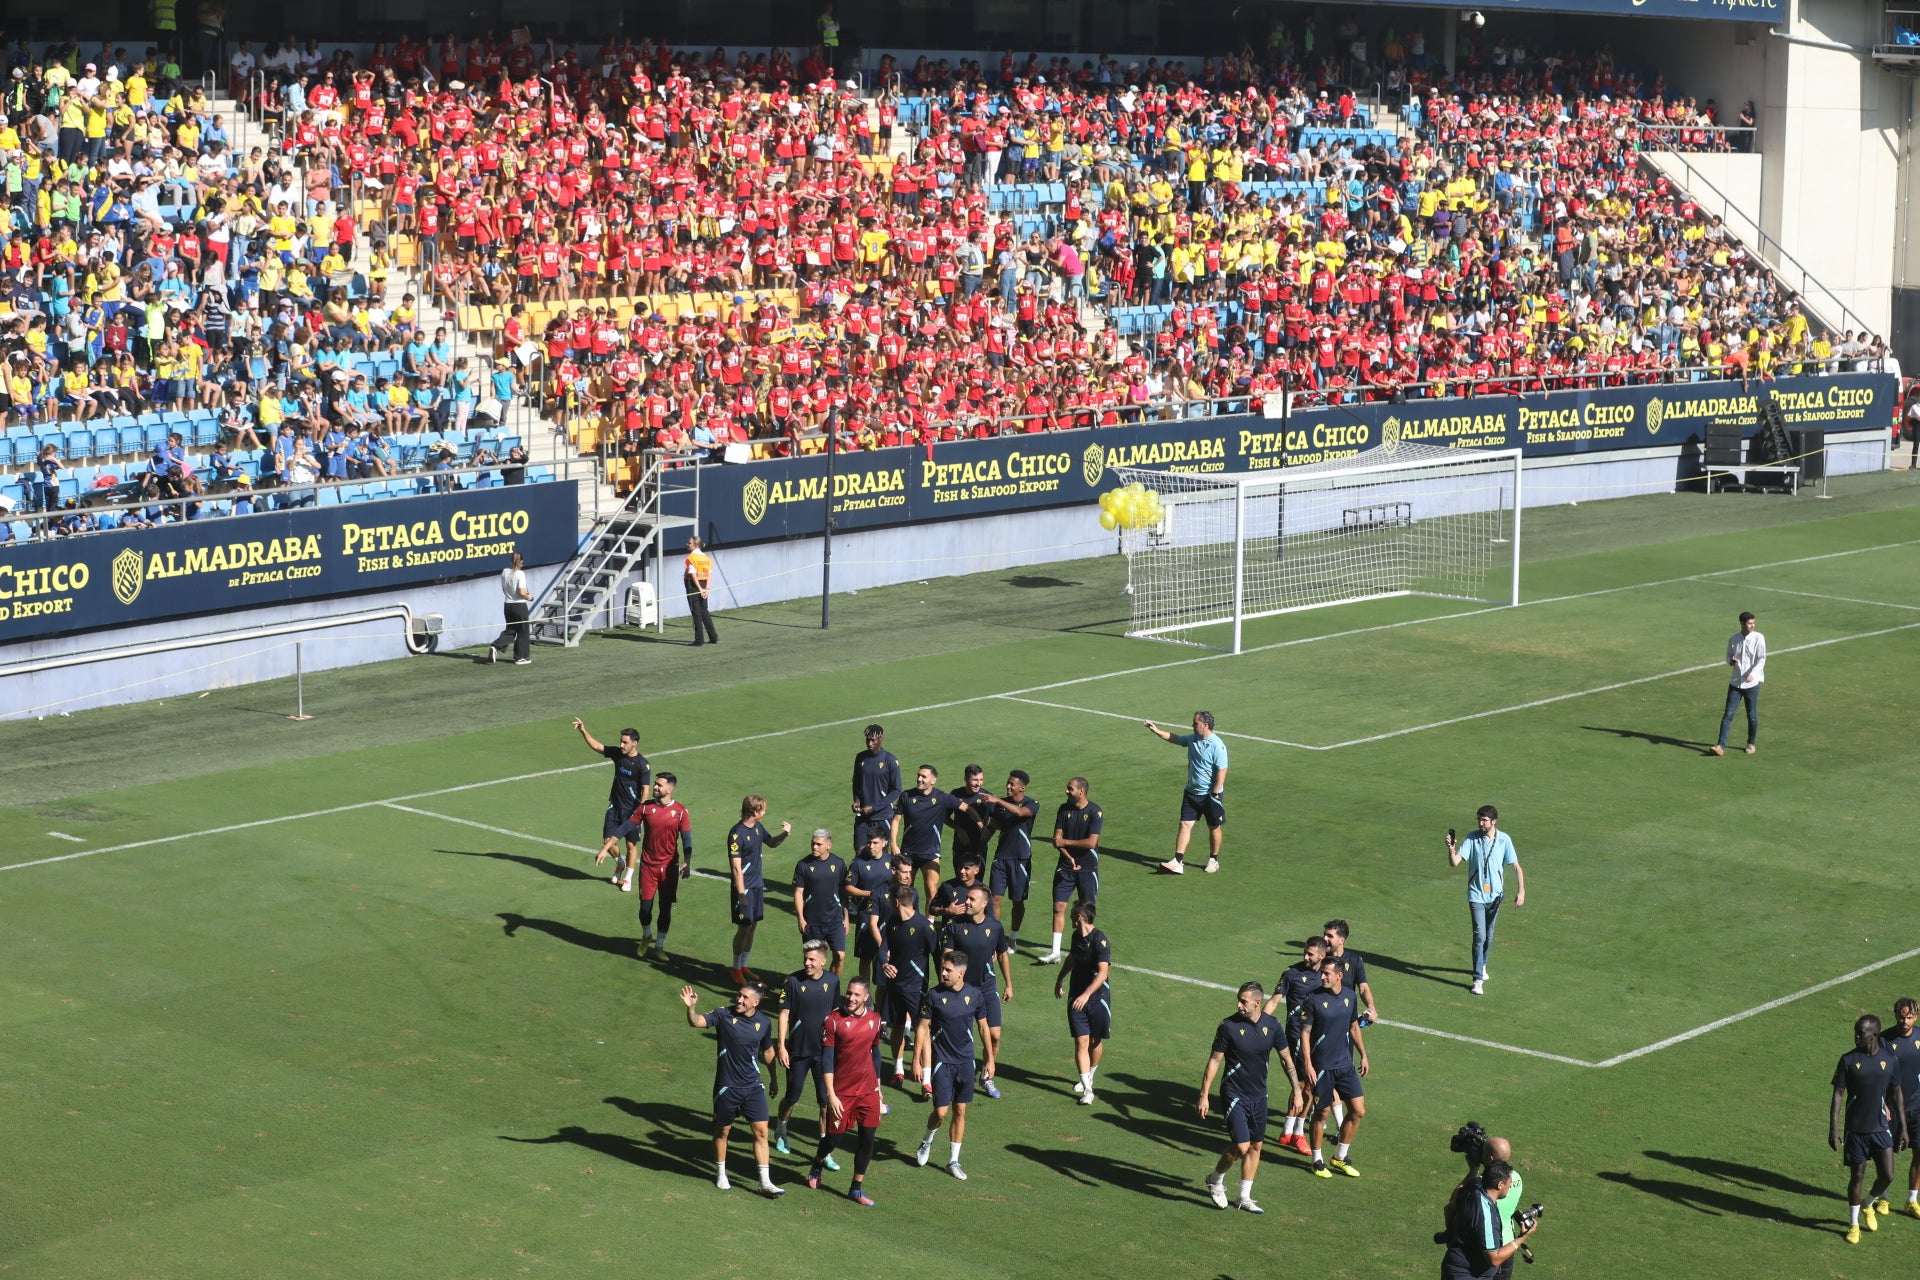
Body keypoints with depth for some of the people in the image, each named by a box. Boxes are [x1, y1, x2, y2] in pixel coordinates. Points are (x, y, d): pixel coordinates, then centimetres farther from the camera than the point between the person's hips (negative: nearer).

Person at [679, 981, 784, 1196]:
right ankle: (720, 1174, 34)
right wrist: (690, 1008, -46)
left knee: (761, 1132, -1)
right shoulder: (724, 1015, -12)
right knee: (722, 1130, 13)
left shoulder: (764, 1023, -1)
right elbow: (696, 1022, -25)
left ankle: (765, 1182, 5)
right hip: (727, 1086, -2)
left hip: (753, 1086, 2)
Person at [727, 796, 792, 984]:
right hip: (744, 887, -8)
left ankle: (744, 966, 25)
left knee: (753, 926, 13)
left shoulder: (758, 827, 5)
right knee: (744, 928, -1)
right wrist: (741, 894, -22)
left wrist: (785, 834, 3)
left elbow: (771, 843, 24)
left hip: (758, 885, 8)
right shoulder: (737, 834, -19)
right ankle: (736, 969, 13)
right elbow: (736, 867, -20)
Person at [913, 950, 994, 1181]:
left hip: (966, 1061, 3)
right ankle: (927, 1142, 24)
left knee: (960, 1111, 7)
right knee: (941, 1111, -7)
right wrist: (916, 1060, -5)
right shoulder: (934, 996, -9)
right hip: (942, 1061, -3)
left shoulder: (974, 995, -2)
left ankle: (953, 1161, 18)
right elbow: (922, 1028, -3)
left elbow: (983, 1027, 9)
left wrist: (990, 1059, 11)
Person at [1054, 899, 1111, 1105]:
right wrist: (1060, 980, 34)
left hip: (1098, 997, -5)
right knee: (1081, 1042, -5)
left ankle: (1089, 1076, 35)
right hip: (1077, 998, 5)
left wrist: (1086, 995, -33)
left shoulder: (1100, 940, -17)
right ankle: (1087, 1089, -4)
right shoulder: (1077, 936, 5)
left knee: (1095, 1041, 10)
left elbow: (1103, 972, -24)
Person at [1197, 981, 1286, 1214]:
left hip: (1259, 1096, 5)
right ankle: (1216, 1179, 16)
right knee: (1241, 1146, -12)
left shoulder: (1271, 1025, -3)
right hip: (1234, 1095, -5)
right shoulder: (1229, 1027, -14)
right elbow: (1214, 1061, -7)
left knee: (1256, 1146, 9)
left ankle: (1244, 1197, 22)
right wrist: (1204, 1095, -8)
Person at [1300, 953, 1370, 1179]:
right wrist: (1307, 1064, -15)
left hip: (1345, 1064, 5)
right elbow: (1305, 1032, -9)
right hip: (1321, 1067, -5)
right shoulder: (1315, 999, -11)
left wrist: (1363, 1055, 16)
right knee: (1321, 1113, 3)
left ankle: (1339, 1158, 19)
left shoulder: (1349, 997, 3)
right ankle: (1318, 1161, 19)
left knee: (1358, 1111, 4)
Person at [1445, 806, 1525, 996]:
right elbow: (1454, 862, -13)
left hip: (1495, 895, 2)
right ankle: (1478, 979, -10)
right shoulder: (1472, 839, -7)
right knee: (1480, 935, -12)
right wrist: (1451, 850, -33)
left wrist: (1521, 891, -5)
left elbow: (1516, 867, 2)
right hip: (1476, 895, -2)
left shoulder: (1504, 840, -4)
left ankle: (1482, 965, 40)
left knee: (1489, 935, 16)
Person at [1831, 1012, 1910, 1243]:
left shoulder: (1890, 1060, -1)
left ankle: (1868, 1205, 28)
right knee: (1857, 1176, 3)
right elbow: (1838, 1094, -4)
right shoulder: (1848, 1060, -6)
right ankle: (1854, 1224, 19)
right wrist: (1833, 1128, -9)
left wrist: (1903, 1127, 7)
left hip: (1881, 1128, 1)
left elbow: (1897, 1094, 8)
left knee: (1887, 1175, -3)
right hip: (1856, 1129, -1)